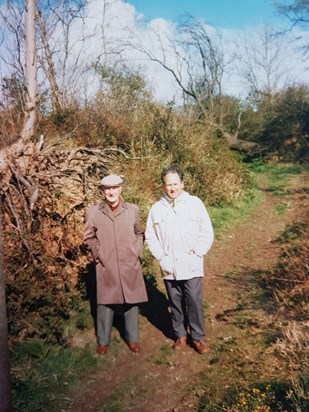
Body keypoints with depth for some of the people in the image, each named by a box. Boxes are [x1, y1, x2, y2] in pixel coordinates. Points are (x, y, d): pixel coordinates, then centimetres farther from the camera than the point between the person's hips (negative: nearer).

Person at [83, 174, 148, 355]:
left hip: (130, 265, 1)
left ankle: (133, 338, 29)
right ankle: (103, 341, 27)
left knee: (132, 302, 11)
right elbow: (89, 238, 7)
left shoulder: (133, 210, -1)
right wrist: (99, 255, -1)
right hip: (106, 267, -1)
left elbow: (139, 233, 12)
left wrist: (136, 252, 2)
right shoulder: (93, 212, -4)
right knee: (105, 304, 8)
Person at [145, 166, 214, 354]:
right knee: (176, 304, 13)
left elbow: (207, 233, -2)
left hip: (192, 267, -2)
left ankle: (198, 337, 23)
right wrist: (162, 257, -3)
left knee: (195, 303, 2)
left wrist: (196, 254, -8)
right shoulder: (157, 208, 0)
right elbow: (150, 236, 6)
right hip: (169, 268, 2)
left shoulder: (195, 203, -5)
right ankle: (180, 335, 32)